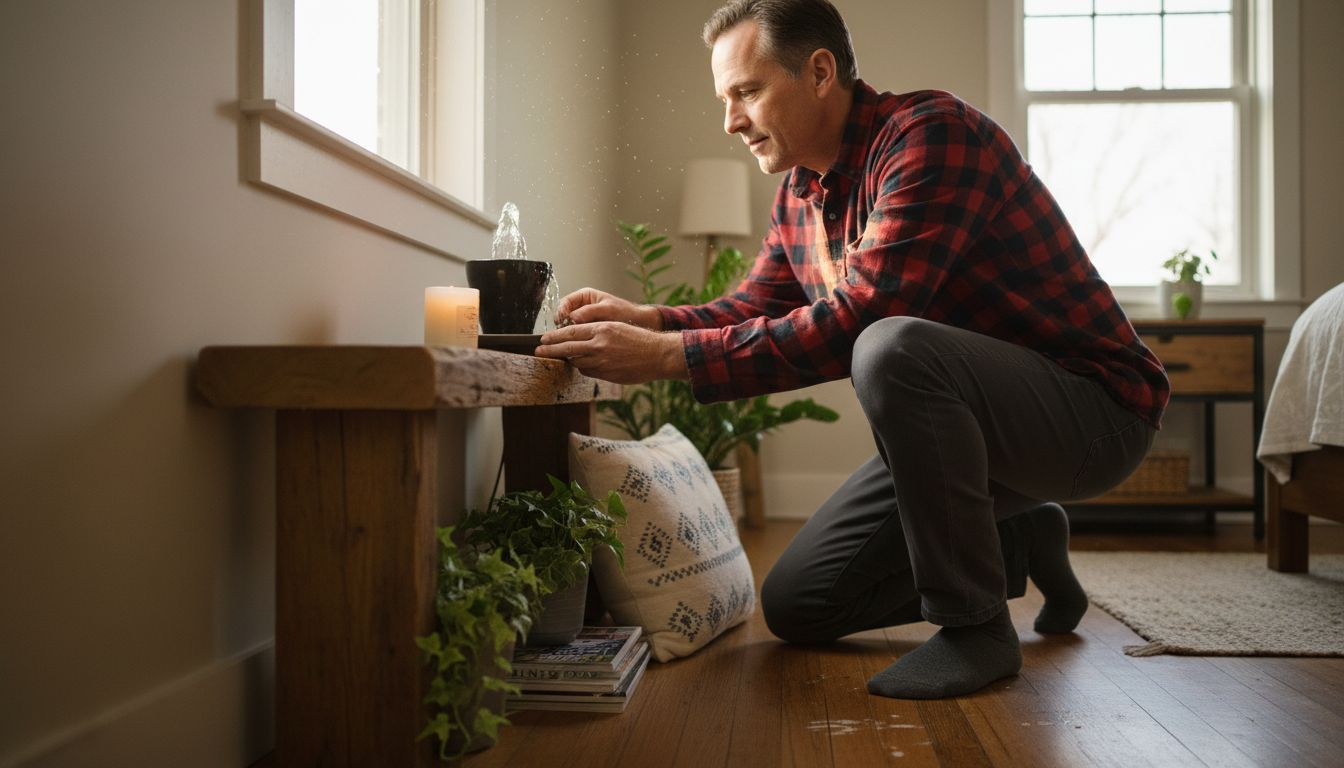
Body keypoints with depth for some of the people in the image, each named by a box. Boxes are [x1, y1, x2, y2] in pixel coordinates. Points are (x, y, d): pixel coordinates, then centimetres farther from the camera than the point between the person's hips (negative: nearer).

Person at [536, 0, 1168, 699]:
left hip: (1091, 409, -8)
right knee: (795, 607, 6)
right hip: (960, 422, 8)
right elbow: (753, 306, 10)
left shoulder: (930, 132, -22)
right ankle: (1019, 545, 20)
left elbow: (858, 315, -31)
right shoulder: (799, 193, 6)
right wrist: (647, 319, -10)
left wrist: (670, 356, -32)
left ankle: (976, 627, -19)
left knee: (891, 347, -38)